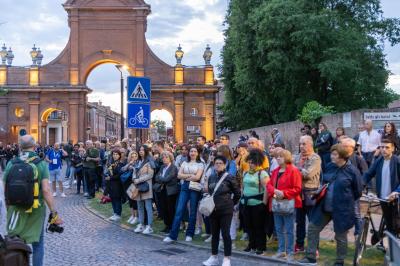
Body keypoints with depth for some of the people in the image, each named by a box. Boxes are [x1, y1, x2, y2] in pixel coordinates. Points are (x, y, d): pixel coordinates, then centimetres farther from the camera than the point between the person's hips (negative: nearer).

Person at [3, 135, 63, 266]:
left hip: (16, 210, 2)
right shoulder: (41, 164, -10)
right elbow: (46, 190, -17)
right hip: (36, 210, -1)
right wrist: (54, 213, -13)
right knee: (37, 243, 14)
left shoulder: (11, 164, -4)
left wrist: (9, 210, 11)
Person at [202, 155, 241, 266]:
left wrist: (231, 204, 3)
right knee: (214, 233, 12)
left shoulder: (229, 177, -8)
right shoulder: (211, 177, 7)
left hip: (226, 210, -5)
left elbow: (237, 193, -2)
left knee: (225, 234, -3)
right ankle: (214, 257, 23)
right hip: (213, 209, 5)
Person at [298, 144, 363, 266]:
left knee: (340, 236, 9)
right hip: (324, 207, 6)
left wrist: (346, 202, 1)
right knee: (312, 228, 6)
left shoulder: (352, 171, -14)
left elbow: (358, 191, -5)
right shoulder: (329, 167, 2)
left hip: (342, 210, -6)